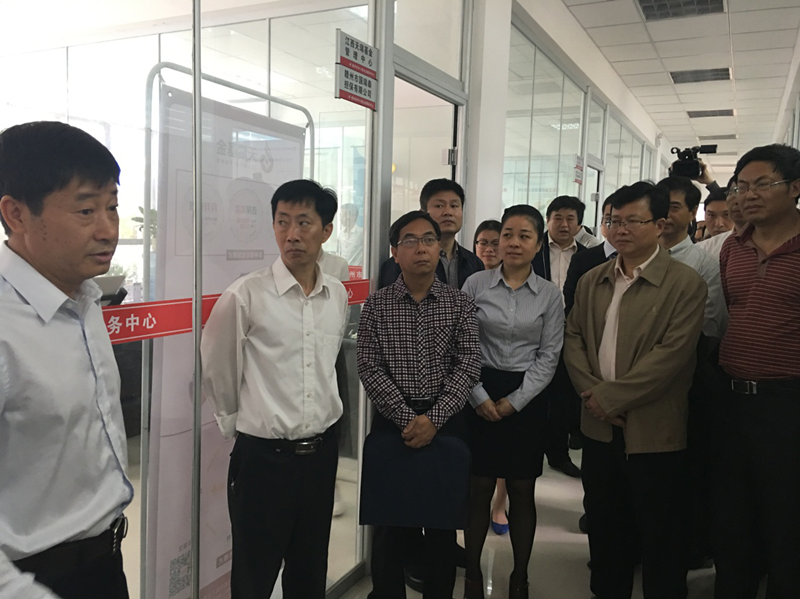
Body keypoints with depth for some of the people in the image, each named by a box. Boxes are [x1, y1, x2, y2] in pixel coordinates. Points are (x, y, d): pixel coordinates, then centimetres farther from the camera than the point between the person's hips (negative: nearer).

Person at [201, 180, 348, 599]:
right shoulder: (246, 296, -13)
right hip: (263, 456, -4)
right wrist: (237, 423, 7)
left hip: (321, 452, 4)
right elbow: (216, 371, -2)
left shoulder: (338, 295, 2)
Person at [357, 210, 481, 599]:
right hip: (392, 421, 0)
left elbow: (469, 364, -5)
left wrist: (433, 418, -15)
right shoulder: (376, 305, 0)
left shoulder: (460, 304, 2)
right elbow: (369, 368, -5)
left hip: (446, 421, 1)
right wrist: (406, 418, -14)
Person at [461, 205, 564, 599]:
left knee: (522, 491, 9)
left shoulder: (549, 295, 1)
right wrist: (479, 396, -8)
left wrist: (515, 401, -7)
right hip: (480, 393, 0)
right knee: (479, 488, 5)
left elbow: (548, 355, 0)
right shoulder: (475, 285, -2)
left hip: (526, 398, 1)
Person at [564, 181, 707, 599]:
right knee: (604, 529, 18)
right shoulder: (591, 281, 9)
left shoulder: (686, 284, -8)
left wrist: (610, 396, -17)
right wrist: (592, 394, -10)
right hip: (599, 428, 5)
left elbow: (671, 354, -16)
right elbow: (573, 338, 5)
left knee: (660, 539, 9)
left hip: (654, 432, -5)